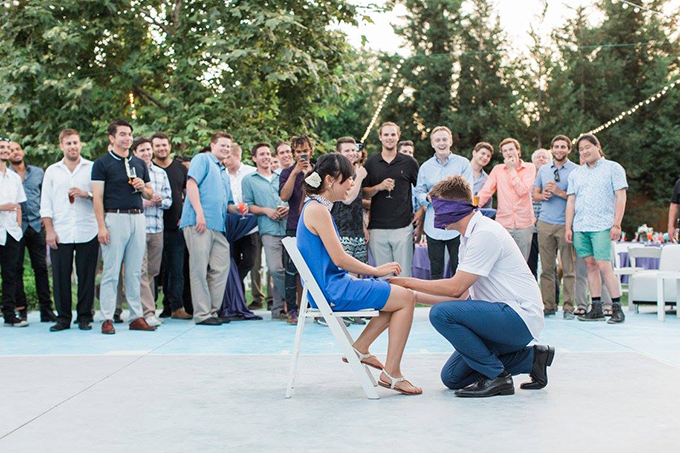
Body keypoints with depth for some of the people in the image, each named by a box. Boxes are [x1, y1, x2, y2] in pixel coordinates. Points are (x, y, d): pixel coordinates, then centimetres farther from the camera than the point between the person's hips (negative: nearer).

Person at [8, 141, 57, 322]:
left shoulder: (38, 172, 12)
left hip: (36, 225, 2)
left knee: (41, 267, 1)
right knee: (16, 268, 1)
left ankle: (46, 309, 4)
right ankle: (20, 309, 8)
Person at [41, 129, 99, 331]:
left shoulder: (92, 168, 8)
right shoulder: (52, 171, 13)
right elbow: (45, 203, 10)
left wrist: (86, 194, -14)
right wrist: (49, 230, 1)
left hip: (87, 233, -1)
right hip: (60, 234, 1)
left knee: (86, 276, 0)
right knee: (60, 277, 1)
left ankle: (85, 317, 10)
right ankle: (63, 318, 10)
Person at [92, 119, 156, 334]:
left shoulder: (139, 163, 17)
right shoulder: (102, 163, 1)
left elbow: (150, 195, 22)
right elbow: (97, 197, -5)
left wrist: (142, 188, -1)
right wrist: (101, 226, -14)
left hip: (138, 218, 5)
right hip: (115, 218, -5)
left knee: (135, 272, 7)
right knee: (111, 271, -4)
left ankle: (136, 317, 11)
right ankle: (107, 319, 0)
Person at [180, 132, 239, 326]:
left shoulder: (224, 173, 29)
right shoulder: (202, 159, 5)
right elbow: (191, 184, -9)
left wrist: (236, 209, 8)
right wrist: (199, 213, -18)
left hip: (218, 226, 8)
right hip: (198, 223, -8)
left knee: (221, 268, 4)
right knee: (200, 269, -6)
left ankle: (214, 310, 11)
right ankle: (202, 314, -4)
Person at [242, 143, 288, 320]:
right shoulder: (249, 180, 13)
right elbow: (248, 205, 7)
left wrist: (289, 208, -1)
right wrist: (266, 210, -8)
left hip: (289, 227, 3)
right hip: (269, 229, -3)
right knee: (275, 269, -18)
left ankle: (278, 308, 9)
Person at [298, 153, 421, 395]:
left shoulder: (315, 207, 15)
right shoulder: (318, 210, -17)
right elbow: (339, 259, -19)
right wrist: (377, 271, -6)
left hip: (331, 287, 10)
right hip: (332, 291, -10)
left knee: (402, 294, 14)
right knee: (406, 298, -9)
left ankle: (359, 348, 13)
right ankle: (391, 373, -7)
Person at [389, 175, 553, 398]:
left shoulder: (485, 234, -16)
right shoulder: (470, 237, 16)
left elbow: (455, 288, -20)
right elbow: (461, 295, 13)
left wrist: (409, 282, -10)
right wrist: (414, 296, 8)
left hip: (520, 316, -10)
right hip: (502, 317, 10)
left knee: (441, 313, -26)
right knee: (452, 377, 8)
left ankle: (497, 377, -13)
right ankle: (530, 358, 13)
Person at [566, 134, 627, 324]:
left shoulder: (613, 168, 5)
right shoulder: (576, 173, 18)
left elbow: (621, 197, -1)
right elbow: (571, 201, 16)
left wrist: (616, 224, -9)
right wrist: (568, 227, 8)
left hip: (602, 226, -5)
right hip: (580, 227, 5)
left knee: (604, 266, -12)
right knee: (591, 266, 5)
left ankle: (617, 308, -6)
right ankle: (596, 308, 8)